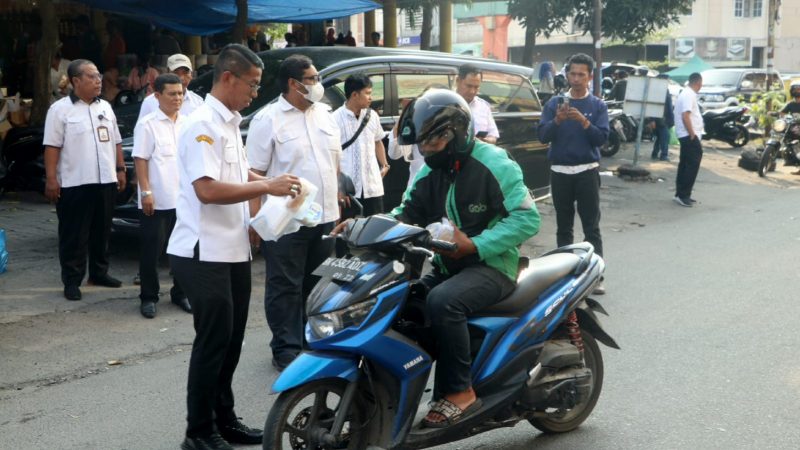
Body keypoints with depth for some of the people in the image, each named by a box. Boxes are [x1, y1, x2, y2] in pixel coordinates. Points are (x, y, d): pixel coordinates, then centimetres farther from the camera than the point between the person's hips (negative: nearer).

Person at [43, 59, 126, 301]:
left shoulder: (105, 107, 12)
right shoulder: (60, 109, -6)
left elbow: (115, 141, 17)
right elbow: (52, 146, -10)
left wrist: (120, 169, 12)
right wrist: (51, 179, -15)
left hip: (105, 181, 6)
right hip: (75, 183, -6)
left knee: (102, 232, 14)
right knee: (74, 235, 0)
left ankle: (99, 273, 27)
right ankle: (71, 281, 7)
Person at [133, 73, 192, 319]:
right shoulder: (147, 124, -6)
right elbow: (140, 160, -9)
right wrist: (146, 192, -15)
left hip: (184, 198, 5)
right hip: (157, 201, -5)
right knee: (151, 251, 3)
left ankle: (180, 293, 23)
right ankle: (148, 298, 13)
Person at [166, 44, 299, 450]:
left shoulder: (230, 124, 14)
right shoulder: (203, 125, -16)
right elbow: (207, 189, -26)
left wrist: (270, 182, 12)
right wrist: (267, 186, -21)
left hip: (233, 250, 10)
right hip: (204, 253, -10)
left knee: (231, 339, 15)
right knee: (213, 340, -4)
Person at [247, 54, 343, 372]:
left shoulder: (325, 114, 11)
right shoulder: (268, 120, -9)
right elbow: (254, 173, -11)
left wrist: (339, 201, 15)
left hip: (326, 217, 6)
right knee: (285, 289, 2)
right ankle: (285, 350, 10)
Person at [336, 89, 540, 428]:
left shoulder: (493, 164, -13)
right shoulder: (431, 171, 11)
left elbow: (527, 218, -19)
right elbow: (407, 214, 8)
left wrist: (474, 245, -26)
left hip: (491, 265, -8)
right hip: (447, 266, 8)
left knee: (442, 301, -34)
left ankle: (460, 392, -23)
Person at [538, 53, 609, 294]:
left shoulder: (598, 106, 4)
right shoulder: (555, 103, 7)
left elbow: (602, 137, -6)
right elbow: (543, 136, -1)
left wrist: (584, 122, -20)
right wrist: (557, 121, -19)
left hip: (587, 172, -2)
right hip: (560, 172, 2)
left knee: (591, 227, -3)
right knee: (563, 227, 9)